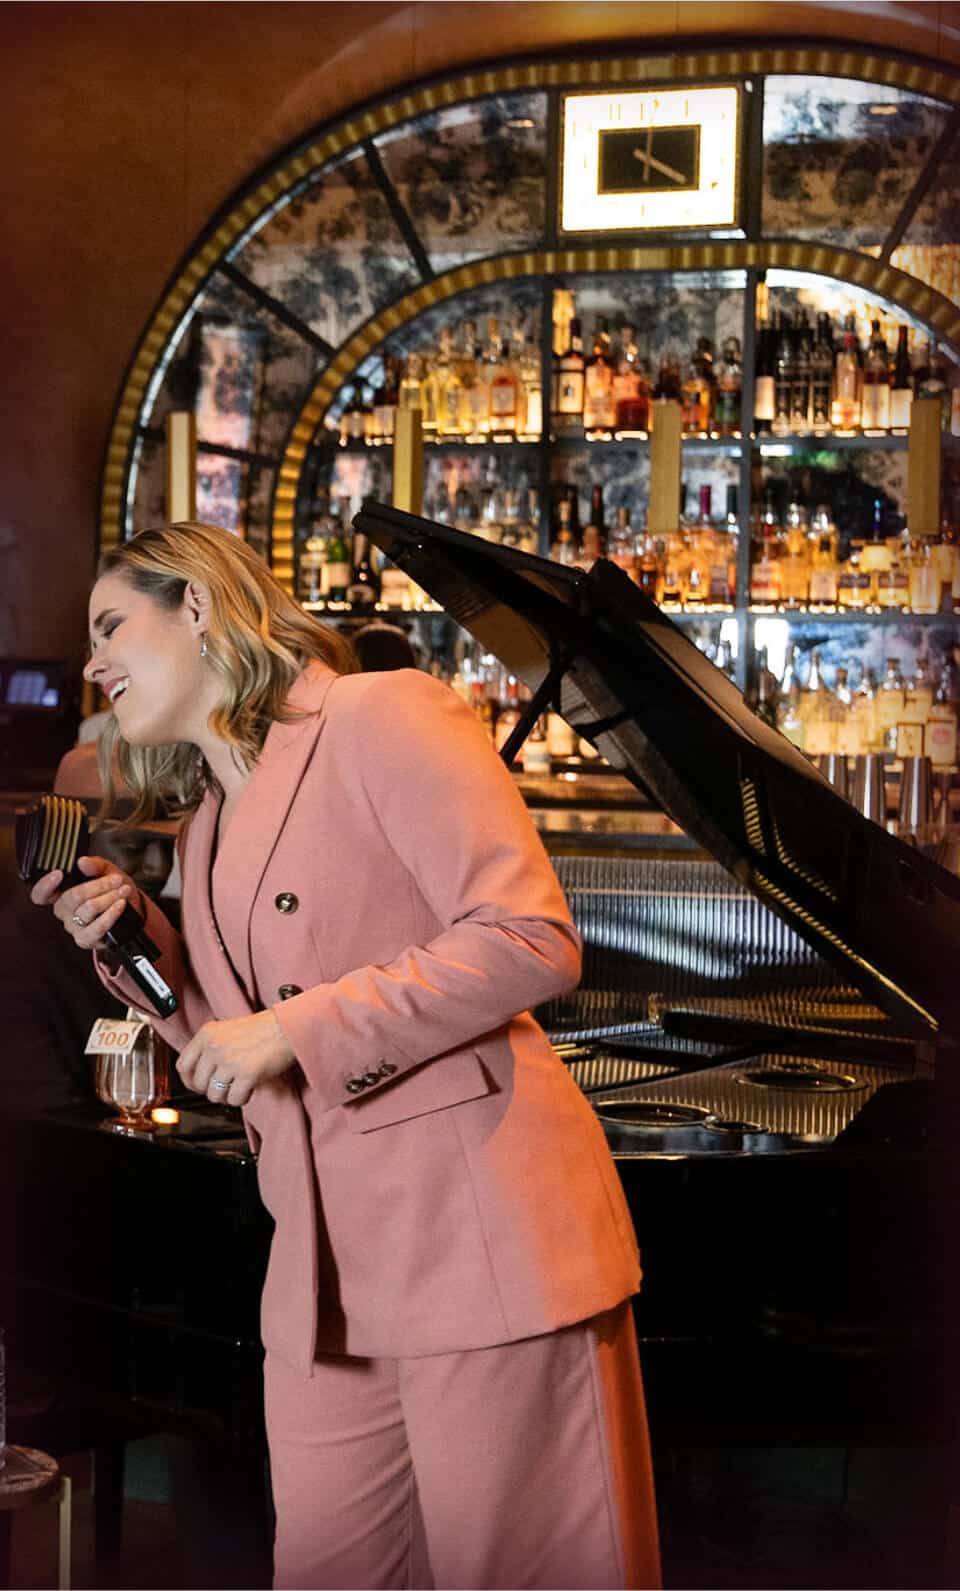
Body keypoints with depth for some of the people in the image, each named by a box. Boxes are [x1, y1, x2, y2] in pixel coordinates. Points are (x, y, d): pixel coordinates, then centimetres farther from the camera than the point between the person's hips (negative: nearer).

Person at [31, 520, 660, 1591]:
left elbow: (532, 940, -15)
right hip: (323, 1264, 8)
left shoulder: (381, 716, -6)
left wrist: (297, 1029, -15)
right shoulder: (205, 826, 20)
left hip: (481, 1230, -8)